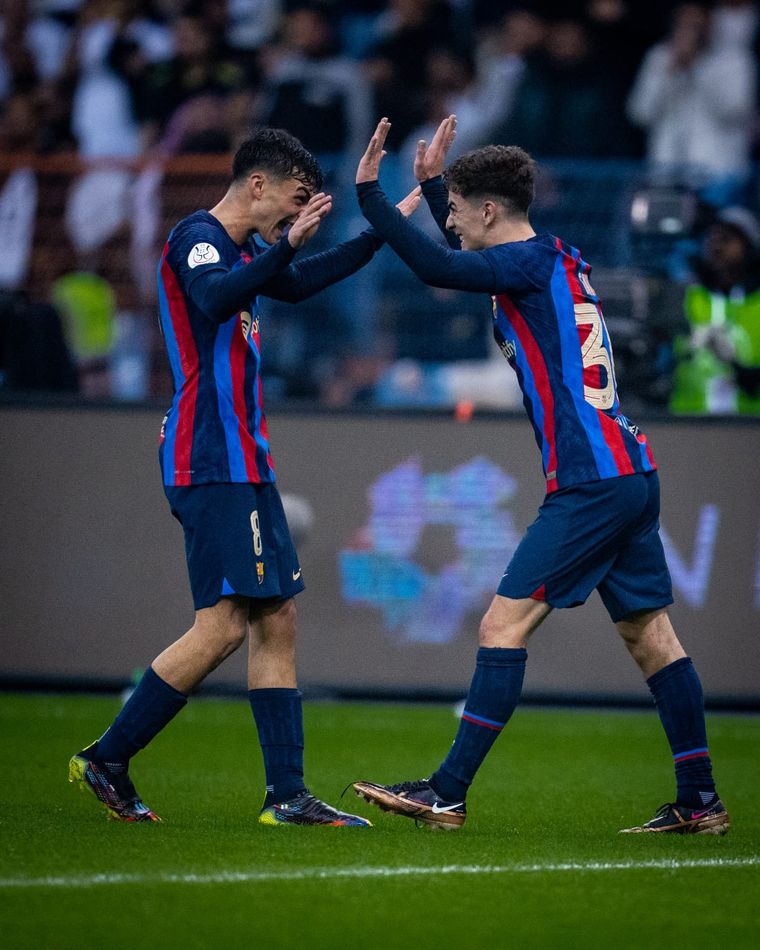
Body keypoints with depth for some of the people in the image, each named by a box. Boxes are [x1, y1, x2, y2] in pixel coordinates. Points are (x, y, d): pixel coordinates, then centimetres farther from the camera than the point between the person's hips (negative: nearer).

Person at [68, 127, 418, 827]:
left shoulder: (240, 248, 19)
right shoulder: (197, 237, -10)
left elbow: (298, 284, 37)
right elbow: (214, 298, -31)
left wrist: (384, 227, 36)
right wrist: (287, 243, -37)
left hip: (245, 465, 10)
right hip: (211, 465, -10)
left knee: (276, 618, 5)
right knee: (222, 626, -13)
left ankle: (286, 794, 3)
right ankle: (106, 760, -4)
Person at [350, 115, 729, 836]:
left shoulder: (534, 261, -9)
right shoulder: (554, 260, 18)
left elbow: (435, 266, -23)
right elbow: (466, 256, 39)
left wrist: (369, 192, -18)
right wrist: (432, 181, 38)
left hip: (590, 484, -10)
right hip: (632, 474, 10)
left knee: (504, 625, -10)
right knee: (649, 634, 11)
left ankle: (447, 795, -11)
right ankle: (700, 803, 13)